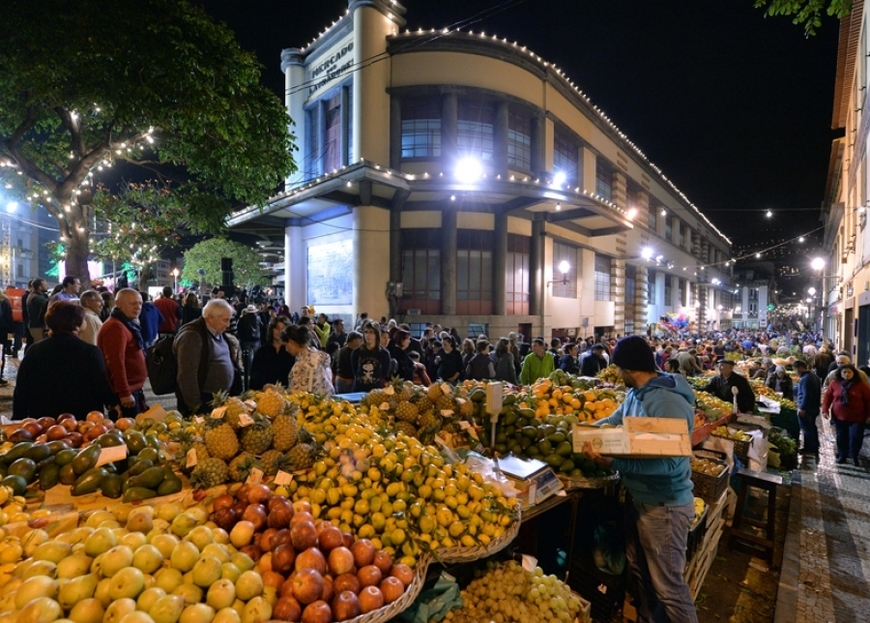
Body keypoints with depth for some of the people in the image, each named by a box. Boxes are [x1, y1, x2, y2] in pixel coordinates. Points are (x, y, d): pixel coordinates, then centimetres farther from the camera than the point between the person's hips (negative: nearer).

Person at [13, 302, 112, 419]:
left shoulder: (34, 350, -1)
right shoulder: (90, 352, -13)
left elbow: (21, 391, 4)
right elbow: (102, 389, -10)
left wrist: (18, 419, 13)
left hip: (42, 420, 4)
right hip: (82, 419, -3)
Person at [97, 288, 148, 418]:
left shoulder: (128, 324, 15)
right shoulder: (116, 327, -18)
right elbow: (116, 362, -25)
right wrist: (124, 393, -25)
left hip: (133, 390, 10)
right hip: (124, 393, -10)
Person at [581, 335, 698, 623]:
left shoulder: (670, 403, -28)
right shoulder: (635, 393, 0)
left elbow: (670, 462, -33)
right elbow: (613, 420, 13)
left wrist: (614, 462, -38)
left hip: (664, 506, -9)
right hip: (638, 498, 9)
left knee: (667, 584, 10)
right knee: (637, 571, 27)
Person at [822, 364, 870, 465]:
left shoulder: (861, 384, -7)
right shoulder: (834, 383, -3)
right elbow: (828, 396, 3)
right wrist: (825, 409, -4)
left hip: (857, 418, -2)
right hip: (839, 417, 2)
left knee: (855, 438, -2)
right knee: (841, 437, 12)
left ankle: (854, 456, 20)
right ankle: (842, 455, 26)